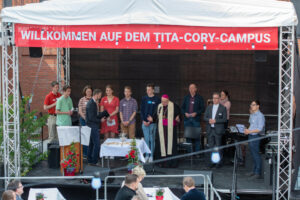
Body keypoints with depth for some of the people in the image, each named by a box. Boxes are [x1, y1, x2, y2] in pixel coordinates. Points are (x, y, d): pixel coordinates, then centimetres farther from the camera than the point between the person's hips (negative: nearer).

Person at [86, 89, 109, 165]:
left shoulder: (93, 103, 12)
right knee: (97, 144, -7)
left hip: (92, 126, 10)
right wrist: (100, 120, -12)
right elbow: (91, 118, -21)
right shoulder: (91, 104, -18)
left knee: (91, 144, 14)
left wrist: (105, 113, 11)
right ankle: (94, 161, -4)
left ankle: (90, 160, 20)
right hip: (93, 126, -10)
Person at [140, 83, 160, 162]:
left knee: (152, 139, 0)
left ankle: (151, 156, 5)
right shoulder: (144, 99, 9)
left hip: (153, 123, -3)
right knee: (146, 139, 5)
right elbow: (141, 110, 9)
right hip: (145, 122, 3)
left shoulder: (157, 99, -1)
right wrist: (143, 120, -3)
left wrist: (151, 120, -11)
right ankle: (147, 155, 10)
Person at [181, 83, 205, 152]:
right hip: (187, 119, 3)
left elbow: (202, 109, 2)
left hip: (196, 119, -3)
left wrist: (196, 113, -14)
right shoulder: (186, 98, 13)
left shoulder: (199, 98, 5)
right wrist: (185, 113, -6)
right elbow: (182, 108, 14)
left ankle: (197, 152, -1)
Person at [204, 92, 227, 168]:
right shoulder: (209, 107, 12)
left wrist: (215, 121, -17)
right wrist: (209, 120, -13)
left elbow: (225, 119, -7)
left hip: (218, 130, -4)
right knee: (211, 146, 6)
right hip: (210, 130, 4)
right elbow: (205, 117, 9)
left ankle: (219, 162, 6)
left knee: (218, 147, -2)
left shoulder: (223, 108, -1)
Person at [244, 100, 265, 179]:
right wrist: (247, 130, 5)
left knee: (256, 155, -4)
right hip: (250, 136, 9)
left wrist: (250, 131, -18)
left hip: (256, 137, -9)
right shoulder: (252, 115, 14)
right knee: (253, 154, 14)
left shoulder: (260, 116, -14)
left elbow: (260, 129, -19)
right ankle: (254, 170, 23)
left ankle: (258, 172, 1)